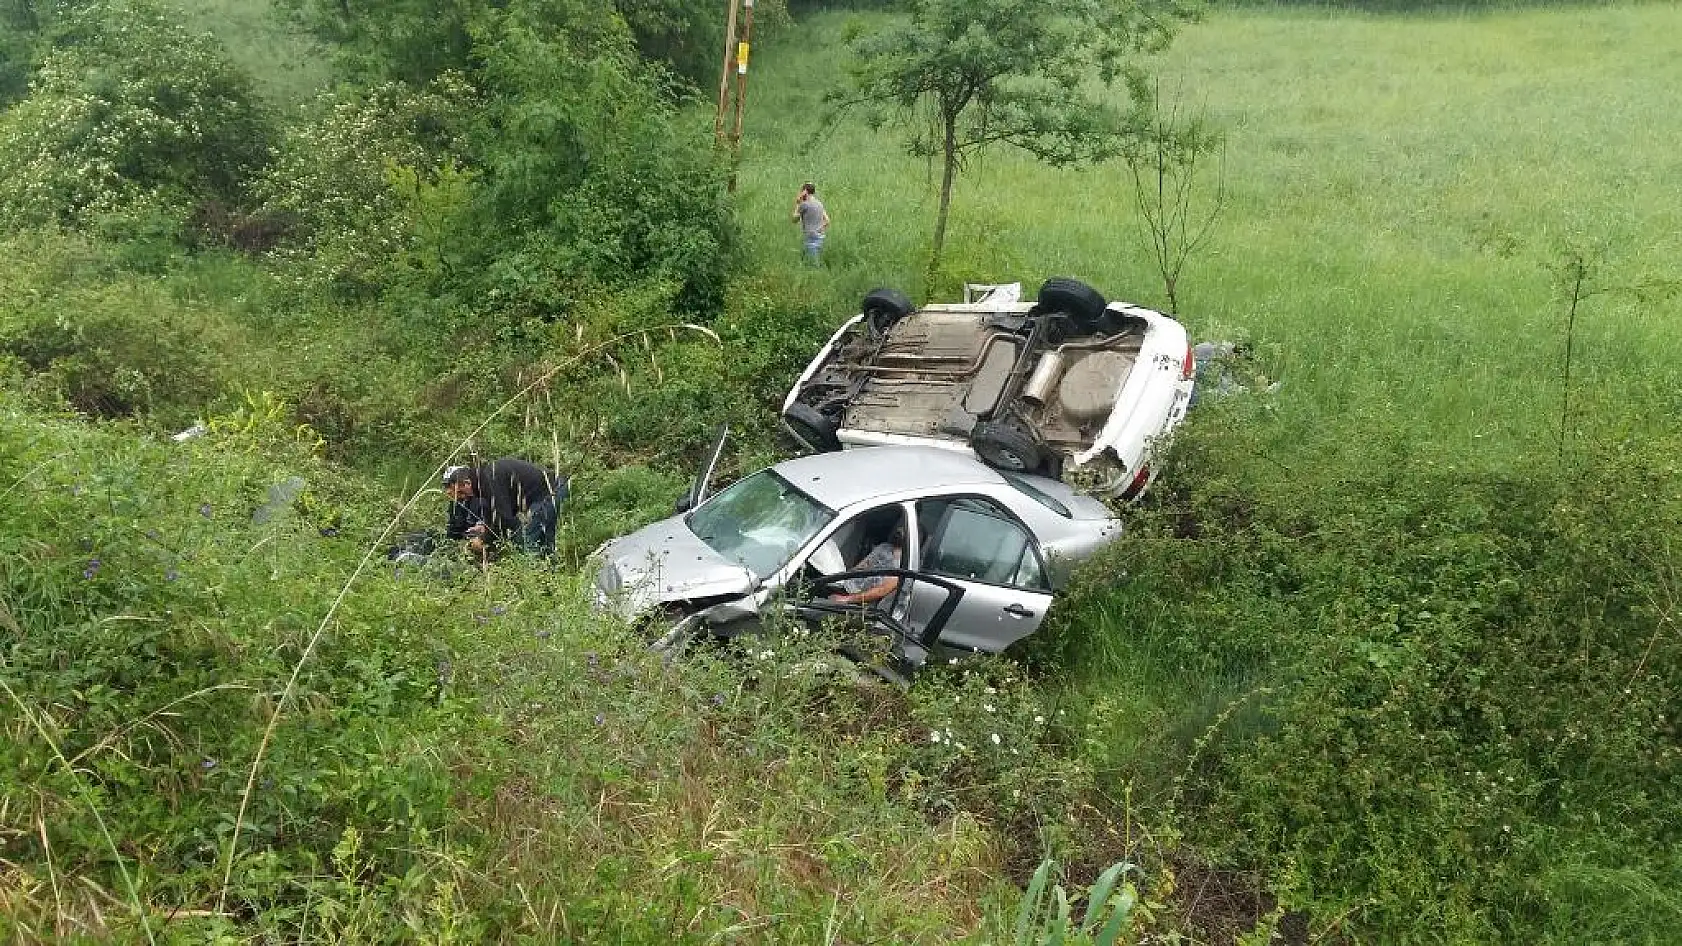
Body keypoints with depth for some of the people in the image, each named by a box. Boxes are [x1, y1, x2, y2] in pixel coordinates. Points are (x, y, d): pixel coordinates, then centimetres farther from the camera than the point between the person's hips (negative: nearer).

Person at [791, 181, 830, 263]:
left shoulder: (804, 204, -9)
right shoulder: (819, 203, 14)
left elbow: (794, 219, 2)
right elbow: (827, 220, 14)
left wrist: (797, 205, 10)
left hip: (811, 238, -8)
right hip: (820, 237, 8)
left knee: (813, 262, -6)